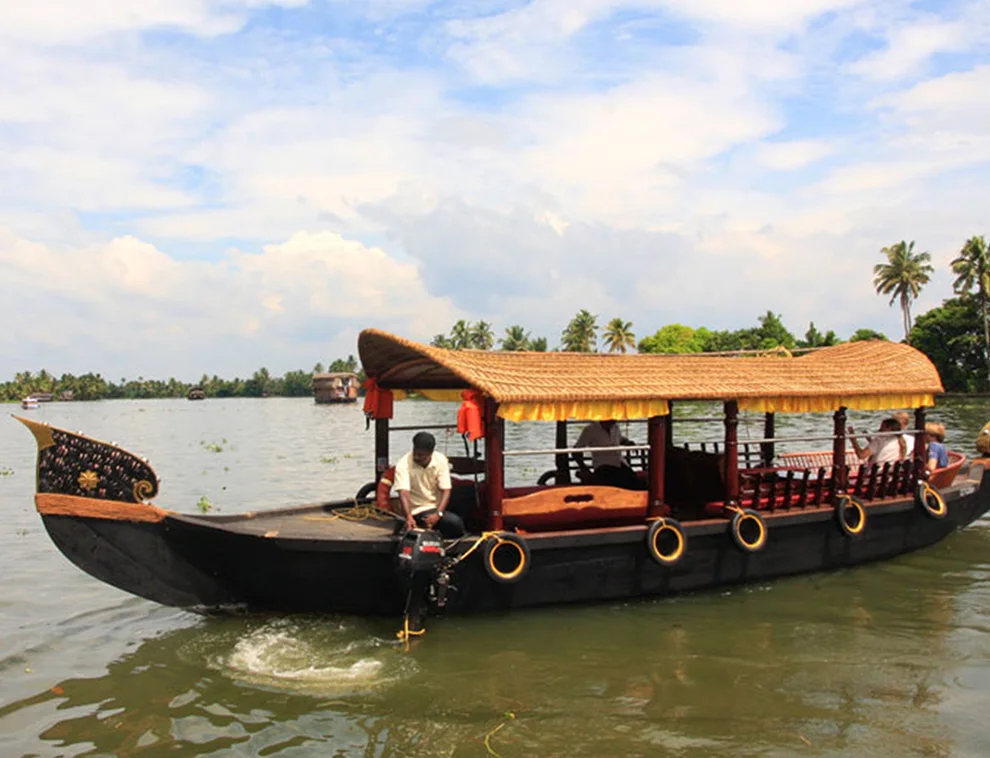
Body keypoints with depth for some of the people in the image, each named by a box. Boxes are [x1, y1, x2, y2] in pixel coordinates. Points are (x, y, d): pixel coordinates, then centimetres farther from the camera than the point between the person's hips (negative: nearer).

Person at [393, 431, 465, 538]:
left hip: (437, 507, 5)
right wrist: (409, 517, -43)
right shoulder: (403, 465, -15)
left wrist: (438, 514, -24)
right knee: (455, 522, -24)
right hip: (417, 511, -5)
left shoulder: (441, 460, -6)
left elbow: (445, 491, -9)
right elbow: (403, 493, -27)